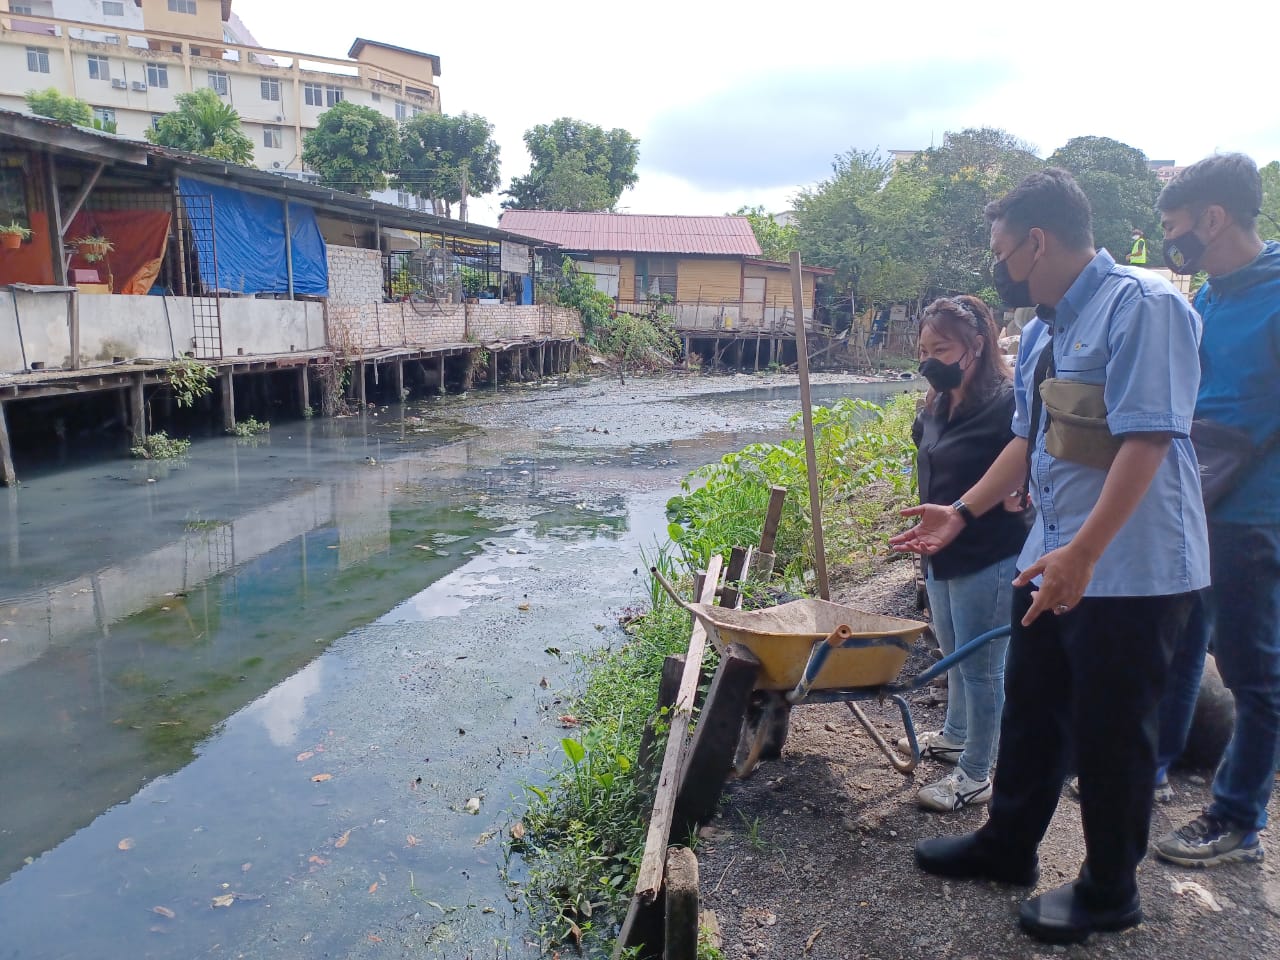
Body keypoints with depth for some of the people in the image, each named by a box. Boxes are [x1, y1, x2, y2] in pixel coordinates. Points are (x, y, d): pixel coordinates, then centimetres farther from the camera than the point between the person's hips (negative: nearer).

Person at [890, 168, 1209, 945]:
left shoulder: (1144, 306, -16)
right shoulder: (1042, 331, 10)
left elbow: (1148, 440, -24)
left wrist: (1083, 553, -29)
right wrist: (964, 512, 12)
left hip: (1129, 568, -8)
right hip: (1051, 561, 9)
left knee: (1109, 734, 6)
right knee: (1030, 714, 19)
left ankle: (1110, 893, 27)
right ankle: (1008, 846, 38)